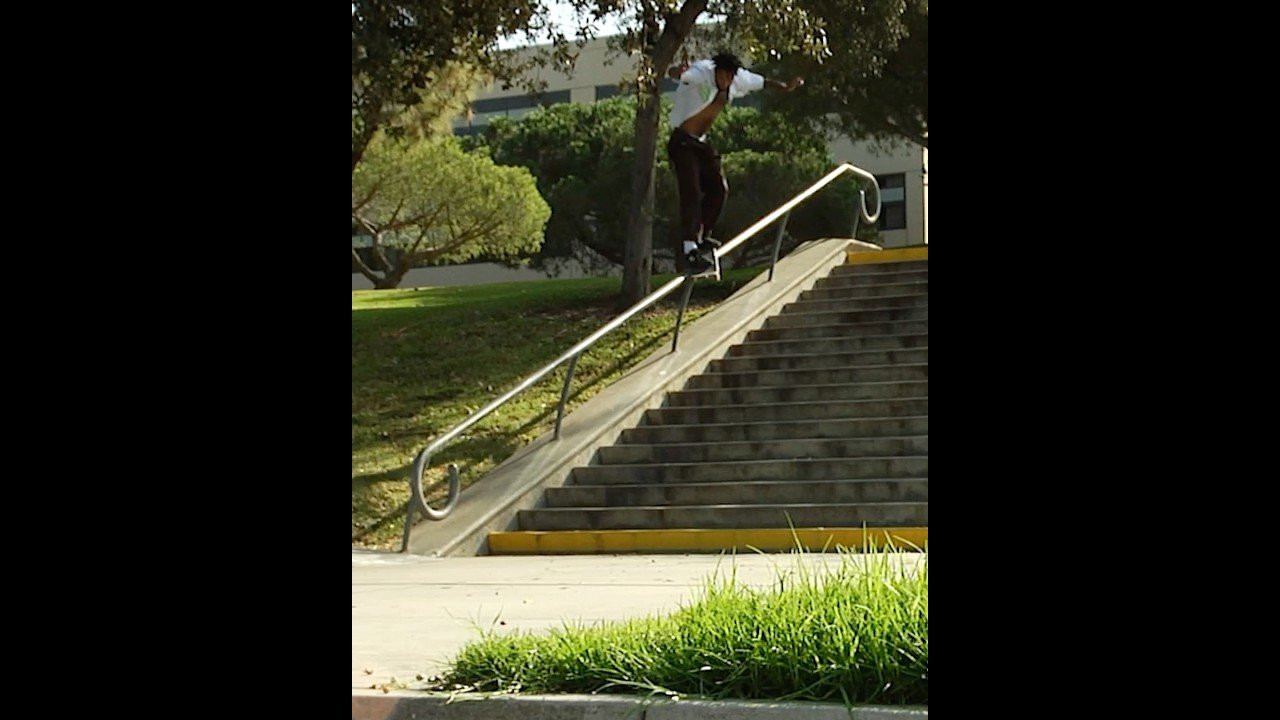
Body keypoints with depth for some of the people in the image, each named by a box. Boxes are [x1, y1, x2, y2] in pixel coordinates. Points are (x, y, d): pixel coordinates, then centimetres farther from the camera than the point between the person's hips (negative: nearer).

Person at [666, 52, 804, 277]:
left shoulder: (740, 79, -1)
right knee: (692, 194, -17)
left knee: (719, 189, 4)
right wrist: (678, 72, -69)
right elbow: (679, 74, -45)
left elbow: (761, 82, 19)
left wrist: (786, 87, 31)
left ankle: (701, 236, 17)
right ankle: (691, 249, -22)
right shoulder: (701, 74, -23)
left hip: (701, 142, 8)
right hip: (682, 142, -8)